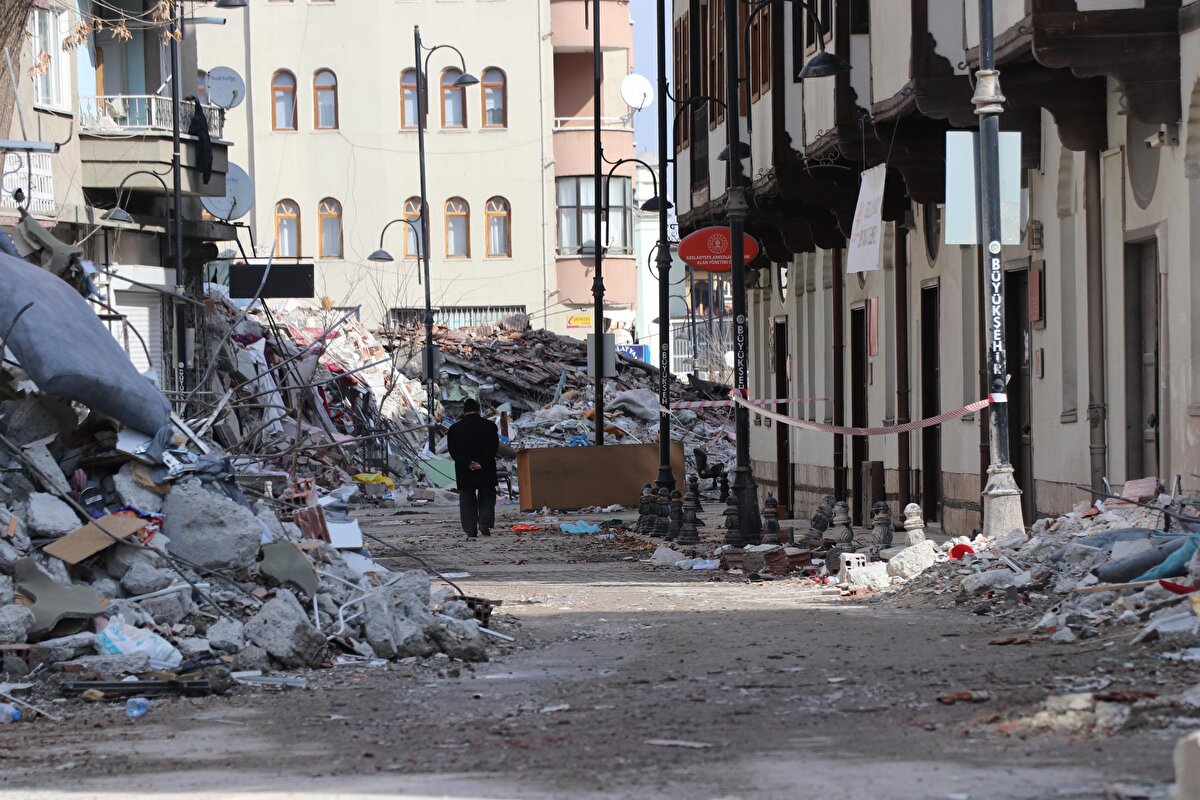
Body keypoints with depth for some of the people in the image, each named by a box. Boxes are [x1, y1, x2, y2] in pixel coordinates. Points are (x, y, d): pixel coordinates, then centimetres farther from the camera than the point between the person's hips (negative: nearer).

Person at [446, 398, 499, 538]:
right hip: (486, 472, 0)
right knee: (487, 498, 14)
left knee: (467, 500, 7)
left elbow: (453, 451, -5)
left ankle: (470, 530, 1)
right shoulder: (489, 426, 0)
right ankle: (485, 522, -4)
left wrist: (468, 463, -12)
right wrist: (481, 463, -14)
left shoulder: (454, 429, 3)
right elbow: (493, 447, -9)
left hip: (464, 473, 0)